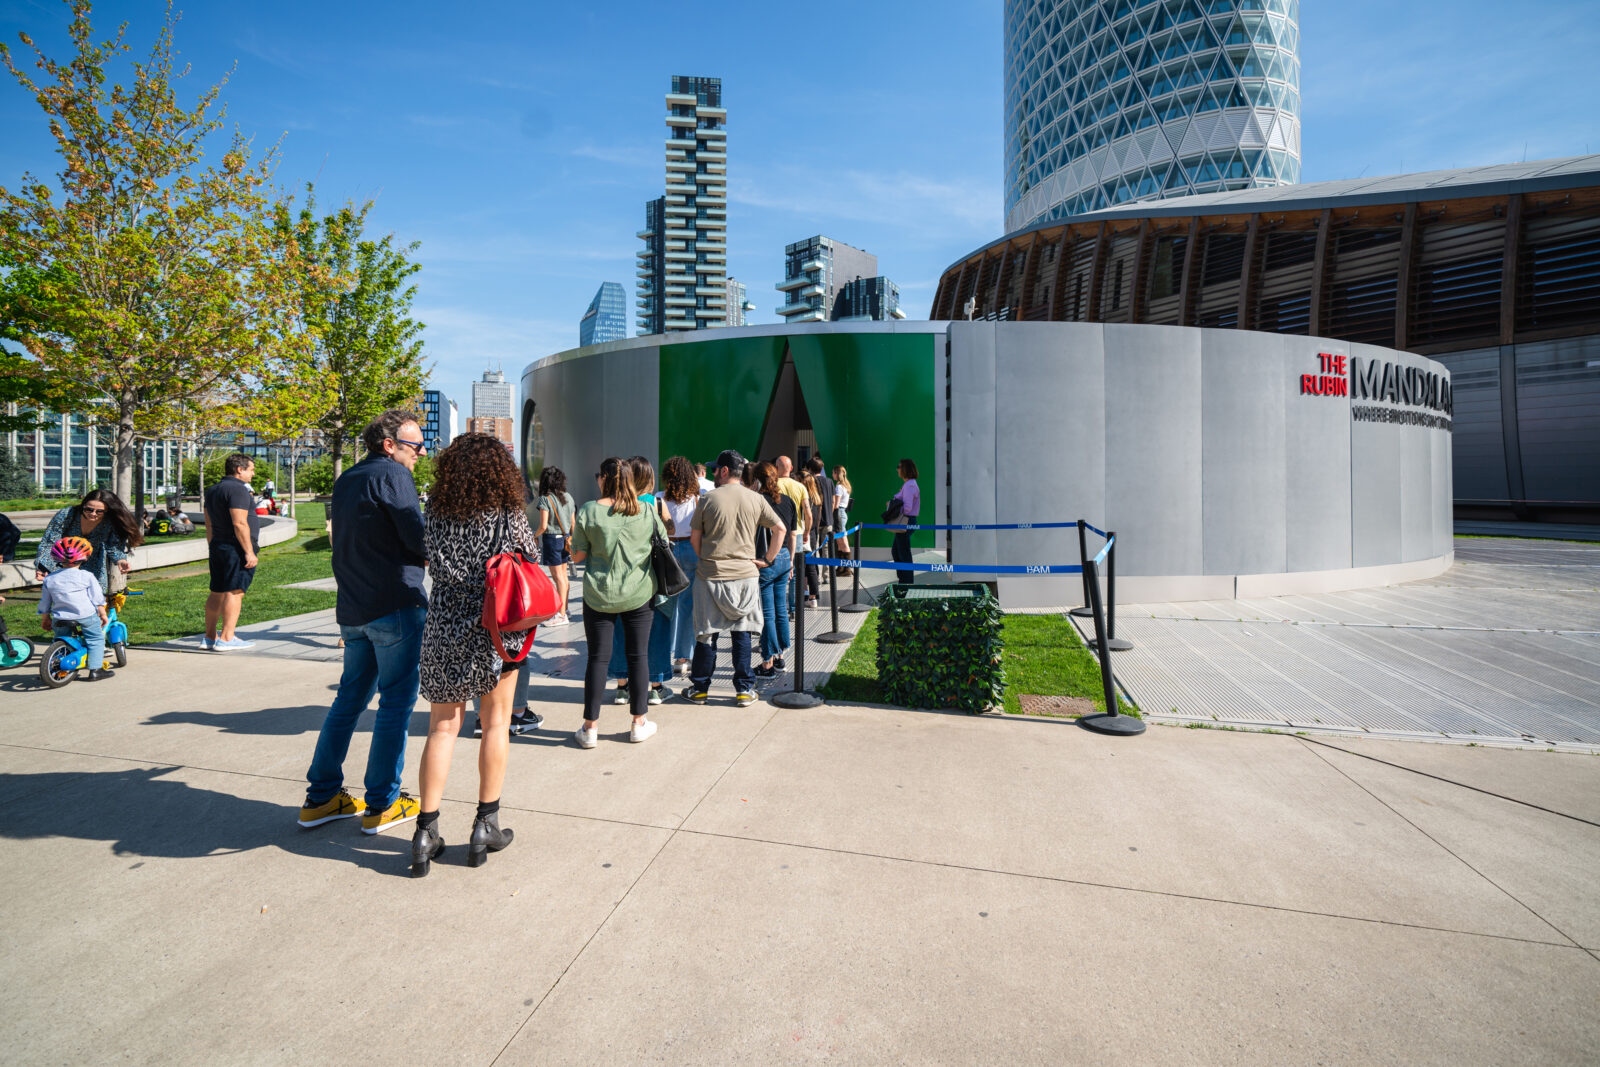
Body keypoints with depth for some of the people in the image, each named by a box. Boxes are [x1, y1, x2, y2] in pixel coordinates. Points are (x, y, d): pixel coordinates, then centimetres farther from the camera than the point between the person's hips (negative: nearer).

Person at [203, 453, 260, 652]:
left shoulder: (212, 490, 18)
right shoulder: (238, 489, -13)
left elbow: (209, 525, 21)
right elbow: (239, 524, -21)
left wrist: (213, 547, 26)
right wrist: (249, 552, -19)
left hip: (218, 547, 10)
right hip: (237, 549, -10)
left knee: (217, 592, 14)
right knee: (234, 592, -8)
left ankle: (210, 636, 21)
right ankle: (226, 639, -8)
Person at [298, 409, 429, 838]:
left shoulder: (345, 481, 16)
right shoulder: (391, 475, -11)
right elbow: (419, 538, -18)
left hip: (352, 608, 8)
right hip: (395, 605, -8)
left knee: (351, 696, 17)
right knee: (397, 702, 1)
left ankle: (321, 796, 23)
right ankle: (381, 805, 8)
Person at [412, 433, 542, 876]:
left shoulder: (436, 513, 0)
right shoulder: (509, 514, -8)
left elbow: (431, 563, 10)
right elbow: (531, 561, 0)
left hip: (443, 629, 2)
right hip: (496, 630, -2)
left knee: (442, 727, 12)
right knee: (495, 724, 12)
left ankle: (426, 831, 13)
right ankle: (485, 826, 18)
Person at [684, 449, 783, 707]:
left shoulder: (709, 499, -5)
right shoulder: (756, 499, 1)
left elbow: (695, 536, 1)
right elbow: (780, 529, 3)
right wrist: (767, 559, 9)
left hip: (711, 575, -1)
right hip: (745, 575, 2)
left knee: (706, 633, 8)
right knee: (741, 633, 9)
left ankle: (699, 688, 19)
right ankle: (744, 690, 13)